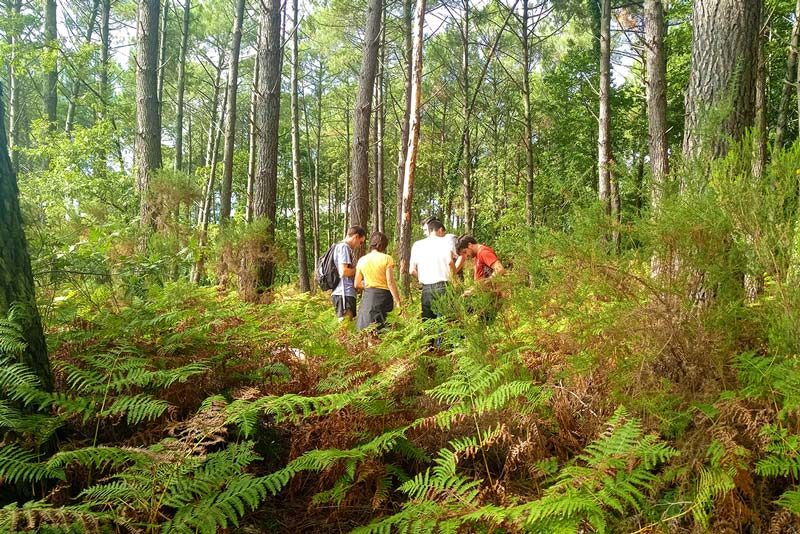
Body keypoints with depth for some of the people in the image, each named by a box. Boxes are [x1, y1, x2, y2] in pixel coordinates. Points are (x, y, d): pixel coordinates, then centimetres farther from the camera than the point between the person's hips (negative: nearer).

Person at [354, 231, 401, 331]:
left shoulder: (362, 260, 6)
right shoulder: (386, 258, -6)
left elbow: (357, 284, 8)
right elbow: (390, 283, -11)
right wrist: (397, 301, -7)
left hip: (367, 297, 4)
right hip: (383, 296, -4)